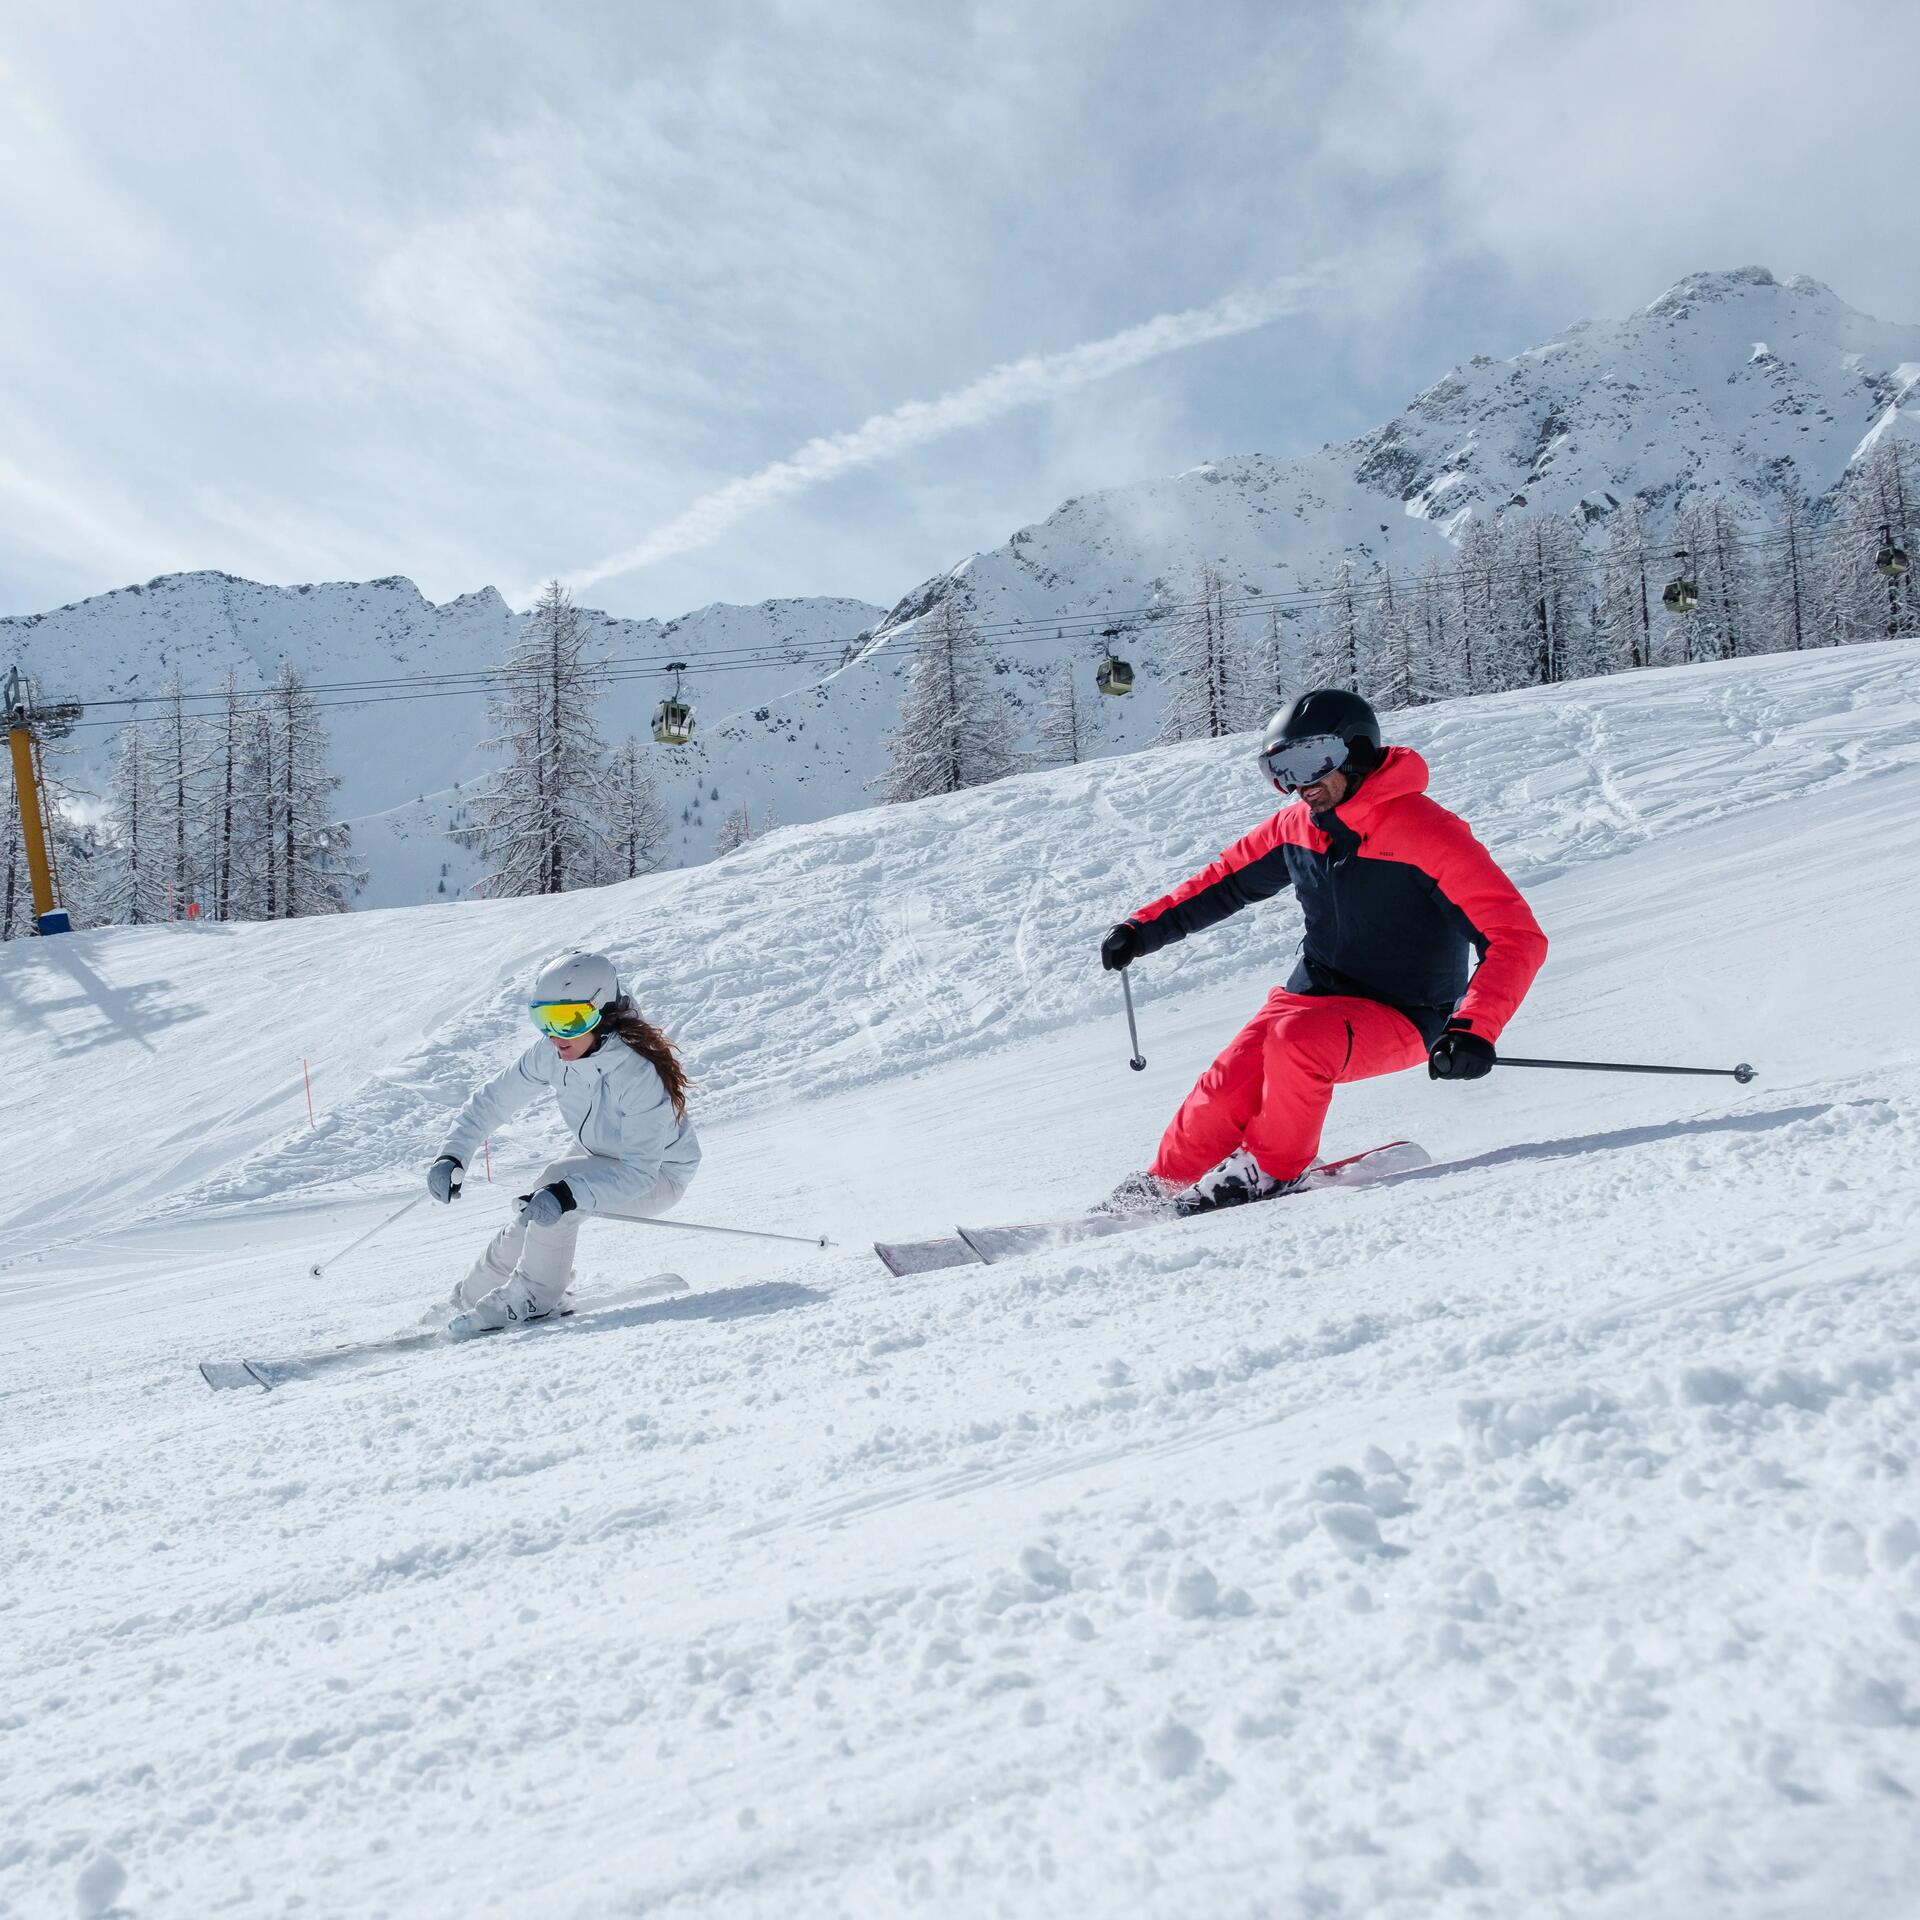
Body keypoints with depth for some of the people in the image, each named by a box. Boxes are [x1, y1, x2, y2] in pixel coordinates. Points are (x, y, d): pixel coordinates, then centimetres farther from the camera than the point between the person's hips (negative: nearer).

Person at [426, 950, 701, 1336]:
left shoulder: (640, 1072, -36)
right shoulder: (551, 1052, -18)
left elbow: (639, 1172, -37)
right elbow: (494, 1099, -5)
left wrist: (569, 1194, -49)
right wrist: (453, 1155, -18)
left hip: (658, 1175, -6)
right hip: (603, 1161, 7)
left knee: (557, 1179, -29)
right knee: (529, 1225, -4)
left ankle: (535, 1297, -12)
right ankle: (470, 1300, 23)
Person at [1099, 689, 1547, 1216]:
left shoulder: (1426, 832, -20)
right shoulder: (1296, 827, 0)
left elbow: (1518, 937, -24)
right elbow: (1225, 880, 19)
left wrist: (1473, 1029, -37)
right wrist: (1145, 928, 11)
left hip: (1400, 1017, -5)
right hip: (1312, 994, 5)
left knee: (1297, 1039, -33)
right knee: (1227, 1088, -16)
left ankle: (1271, 1173, -8)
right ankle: (1159, 1187, 10)